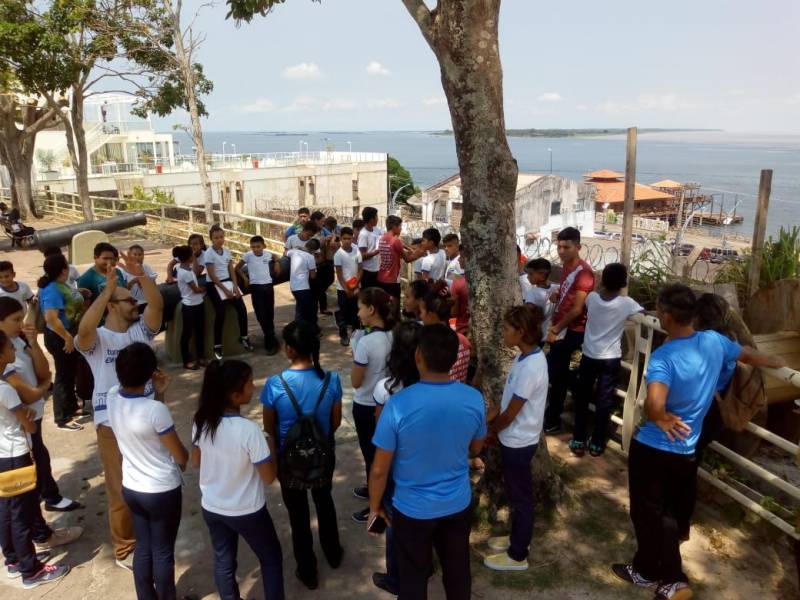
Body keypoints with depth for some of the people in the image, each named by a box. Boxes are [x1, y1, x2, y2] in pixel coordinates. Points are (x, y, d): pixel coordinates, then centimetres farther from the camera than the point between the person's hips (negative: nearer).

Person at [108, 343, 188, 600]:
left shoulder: (112, 397, -11)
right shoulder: (156, 410, -30)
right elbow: (181, 456, -17)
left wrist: (156, 393, -3)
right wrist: (182, 449, 5)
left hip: (131, 487, 6)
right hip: (162, 491, -6)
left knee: (143, 548, 23)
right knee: (163, 553, 14)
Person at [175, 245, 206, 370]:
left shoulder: (184, 267, 0)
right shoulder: (185, 273, -25)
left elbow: (195, 274, 16)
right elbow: (196, 289, -16)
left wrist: (195, 259, 9)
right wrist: (206, 289, 1)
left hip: (198, 304, 9)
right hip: (190, 306, -9)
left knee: (200, 331, 17)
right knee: (187, 333, 5)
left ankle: (200, 356, 29)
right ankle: (187, 360, 16)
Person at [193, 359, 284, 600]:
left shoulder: (200, 420, -14)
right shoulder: (249, 430, -31)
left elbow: (196, 462, 3)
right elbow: (269, 477, -20)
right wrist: (271, 447, -6)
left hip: (211, 508, 5)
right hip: (247, 512, -5)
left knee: (223, 561, 24)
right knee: (271, 559, 19)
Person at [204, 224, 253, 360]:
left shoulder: (226, 250, 6)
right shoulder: (209, 253, -12)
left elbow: (231, 270, 7)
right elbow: (212, 275, -15)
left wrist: (235, 286, -5)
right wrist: (225, 290, -16)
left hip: (228, 282, 6)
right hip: (214, 285, -6)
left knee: (242, 308, -5)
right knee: (220, 314, -12)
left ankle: (243, 337, 14)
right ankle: (217, 346, -1)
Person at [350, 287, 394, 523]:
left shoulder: (365, 342, -27)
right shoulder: (393, 336, -6)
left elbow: (356, 382, -18)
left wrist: (354, 351, -8)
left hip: (366, 406, -7)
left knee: (370, 453, 9)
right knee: (380, 450, 25)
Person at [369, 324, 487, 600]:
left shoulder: (398, 404, -27)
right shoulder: (474, 399, -16)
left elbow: (379, 470, -17)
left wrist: (374, 507, 0)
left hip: (412, 509, -3)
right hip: (458, 505, 3)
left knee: (413, 578, 21)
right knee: (457, 570, 26)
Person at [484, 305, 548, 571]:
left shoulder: (531, 366, -28)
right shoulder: (525, 357, 1)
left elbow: (511, 412, -21)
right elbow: (507, 398, 10)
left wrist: (489, 431, -7)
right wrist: (489, 419, 6)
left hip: (518, 442, -9)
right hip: (514, 439, 9)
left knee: (520, 497, 8)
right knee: (515, 494, 23)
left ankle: (517, 556, 25)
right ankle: (517, 538, 42)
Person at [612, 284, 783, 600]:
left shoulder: (663, 356, -27)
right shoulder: (714, 341, -6)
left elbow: (654, 404, -43)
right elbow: (747, 355, 16)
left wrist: (661, 419, -21)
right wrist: (775, 361, 37)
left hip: (651, 449, -7)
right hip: (685, 451, 7)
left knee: (648, 514, 12)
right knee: (667, 513, 20)